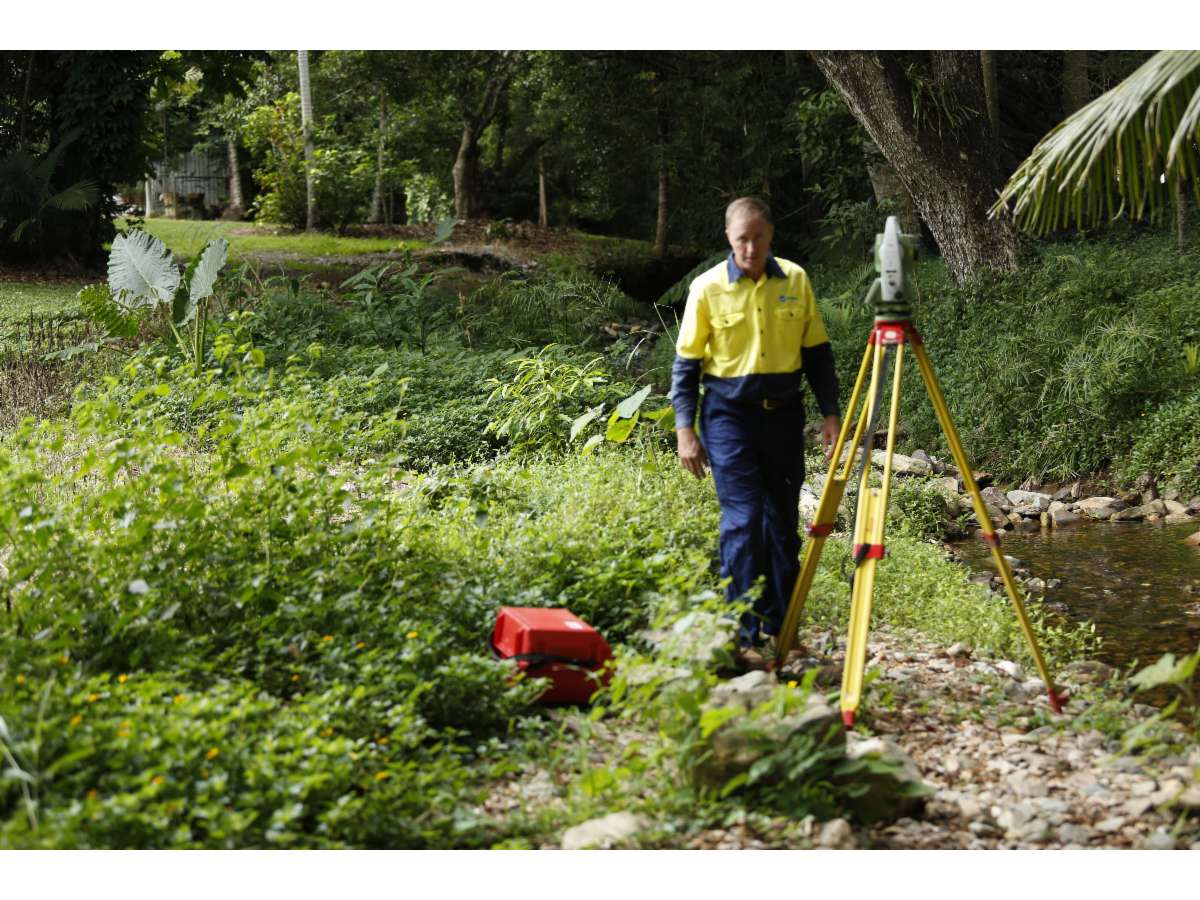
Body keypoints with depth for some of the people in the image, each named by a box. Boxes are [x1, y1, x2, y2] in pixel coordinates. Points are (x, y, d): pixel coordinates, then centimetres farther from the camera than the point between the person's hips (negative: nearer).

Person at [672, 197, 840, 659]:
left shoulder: (795, 280, 2)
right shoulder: (707, 287, -6)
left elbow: (817, 352, 9)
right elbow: (686, 362, -2)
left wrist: (830, 412, 5)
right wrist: (685, 429, -8)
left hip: (783, 412, 4)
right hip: (729, 414, -3)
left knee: (783, 521, 10)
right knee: (742, 521, -10)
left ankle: (779, 625, 22)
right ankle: (743, 633, -6)